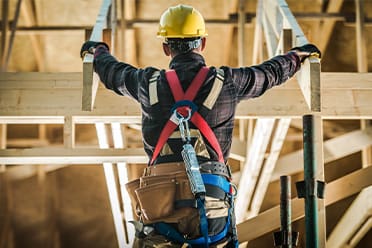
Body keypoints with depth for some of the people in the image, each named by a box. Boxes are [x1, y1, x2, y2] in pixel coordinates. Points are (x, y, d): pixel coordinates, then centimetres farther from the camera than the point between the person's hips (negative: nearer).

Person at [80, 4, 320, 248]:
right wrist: (297, 56, 45)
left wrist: (98, 50, 51)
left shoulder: (149, 83, 7)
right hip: (212, 200, 0)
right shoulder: (227, 82, 5)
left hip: (160, 202, 0)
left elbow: (112, 72, 28)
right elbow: (270, 73, 23)